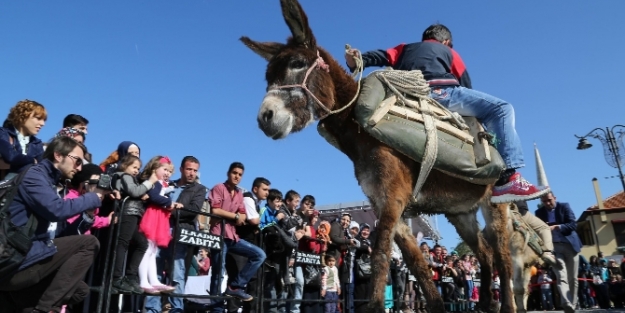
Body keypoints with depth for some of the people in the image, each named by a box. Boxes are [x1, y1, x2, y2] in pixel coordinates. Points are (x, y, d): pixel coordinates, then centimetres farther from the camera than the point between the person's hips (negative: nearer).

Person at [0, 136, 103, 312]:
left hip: (26, 257, 10)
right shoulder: (34, 175, -10)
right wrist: (95, 197, -13)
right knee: (89, 243, -14)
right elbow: (57, 210, -27)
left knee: (79, 291, 14)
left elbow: (53, 231, 20)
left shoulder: (48, 180, 18)